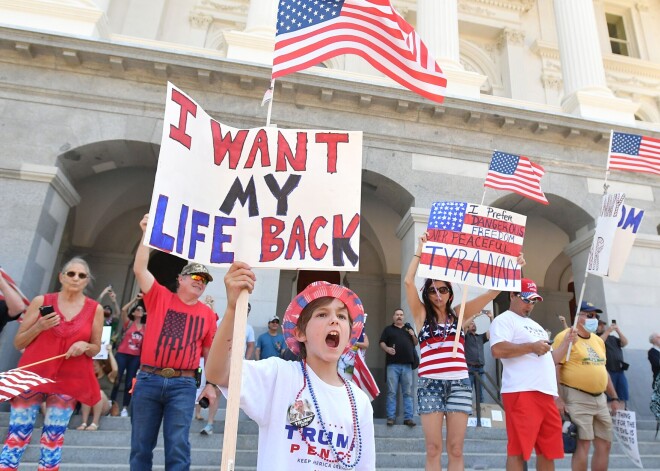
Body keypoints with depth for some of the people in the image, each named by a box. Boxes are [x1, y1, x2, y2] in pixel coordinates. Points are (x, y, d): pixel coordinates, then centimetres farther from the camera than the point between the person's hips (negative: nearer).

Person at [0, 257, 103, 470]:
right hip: (33, 375, 0)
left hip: (69, 380, 1)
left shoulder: (95, 309, 1)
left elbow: (96, 348, 9)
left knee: (53, 439, 6)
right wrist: (39, 327, -13)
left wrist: (85, 346, -12)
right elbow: (18, 342, 4)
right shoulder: (41, 301, 1)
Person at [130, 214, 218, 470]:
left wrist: (210, 385, 6)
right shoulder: (160, 298, 4)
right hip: (148, 380, 0)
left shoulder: (207, 313, 6)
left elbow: (209, 352, 11)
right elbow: (140, 269, -8)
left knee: (177, 446, 0)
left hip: (183, 384, 0)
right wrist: (147, 234, -14)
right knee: (141, 445, 9)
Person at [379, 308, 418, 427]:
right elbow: (381, 342, 6)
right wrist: (386, 348, -14)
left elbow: (416, 343, 21)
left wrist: (413, 336, 1)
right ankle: (390, 417, 2)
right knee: (392, 392, -2)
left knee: (408, 393, 2)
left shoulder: (409, 328, 20)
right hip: (393, 364, -2)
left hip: (407, 365, 2)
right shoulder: (388, 329, 13)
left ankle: (408, 418, 5)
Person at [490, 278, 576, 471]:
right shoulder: (504, 320, -1)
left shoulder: (535, 325, 28)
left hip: (546, 393, 9)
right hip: (521, 393, -9)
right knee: (518, 449, -6)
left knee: (549, 450, 12)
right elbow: (497, 350, -18)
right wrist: (531, 347, -14)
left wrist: (566, 342, 17)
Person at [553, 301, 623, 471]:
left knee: (605, 444, 11)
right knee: (583, 444, -7)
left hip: (599, 398, 8)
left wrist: (614, 398, 20)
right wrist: (557, 398, -21)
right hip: (577, 398, -8)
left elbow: (602, 370, 23)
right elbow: (555, 368, -16)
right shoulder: (566, 337, -11)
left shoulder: (598, 340, 15)